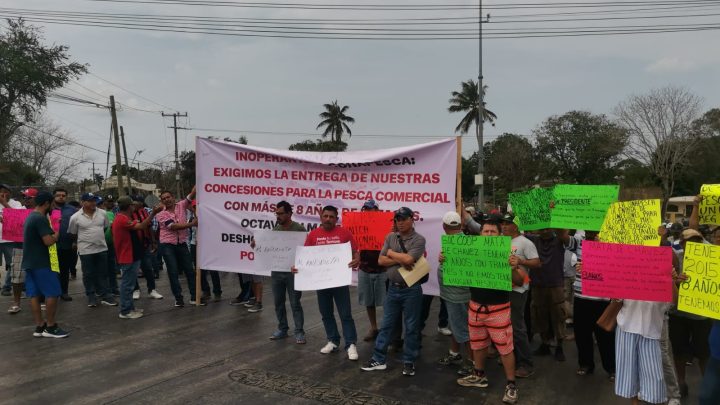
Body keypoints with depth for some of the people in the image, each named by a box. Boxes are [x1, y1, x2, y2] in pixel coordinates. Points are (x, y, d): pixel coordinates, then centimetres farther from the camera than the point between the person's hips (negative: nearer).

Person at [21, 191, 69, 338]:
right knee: (52, 293, -5)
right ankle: (50, 327, -1)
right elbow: (48, 241, -23)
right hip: (40, 263, -10)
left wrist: (51, 235, 12)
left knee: (34, 295, 8)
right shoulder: (41, 218, -17)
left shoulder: (30, 217, 14)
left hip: (29, 262, 10)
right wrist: (56, 235, -4)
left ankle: (39, 326, 11)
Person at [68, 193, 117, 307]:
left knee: (103, 273, 9)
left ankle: (105, 296, 14)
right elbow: (72, 233, 1)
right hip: (86, 250, -3)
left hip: (102, 248, 3)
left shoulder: (102, 213, -1)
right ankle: (91, 297, 17)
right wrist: (83, 240, 9)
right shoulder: (75, 217, -9)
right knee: (88, 274, 6)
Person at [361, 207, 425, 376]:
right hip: (393, 288, 4)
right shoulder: (390, 237, 6)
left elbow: (409, 259, -24)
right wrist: (400, 260, -15)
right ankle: (379, 359, 21)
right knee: (386, 325, 12)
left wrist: (391, 253, -8)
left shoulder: (419, 239, -9)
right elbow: (381, 260, -1)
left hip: (411, 289, -4)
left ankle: (409, 361, 20)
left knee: (411, 327, 7)